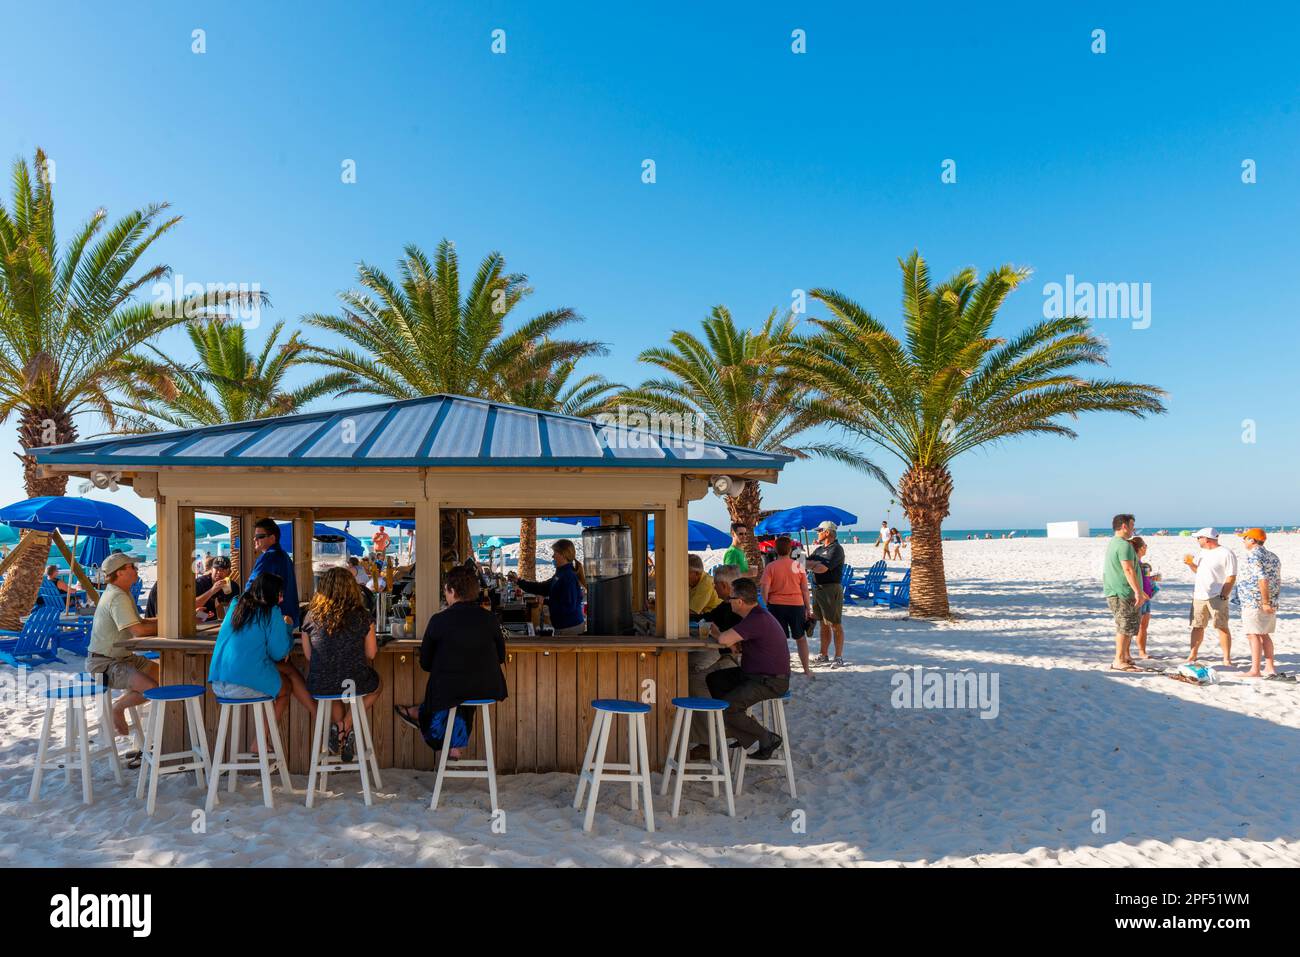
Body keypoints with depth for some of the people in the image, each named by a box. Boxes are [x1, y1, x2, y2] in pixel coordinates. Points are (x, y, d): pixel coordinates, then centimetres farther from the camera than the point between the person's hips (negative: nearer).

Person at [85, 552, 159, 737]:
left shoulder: (123, 594, 10)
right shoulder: (118, 597, -23)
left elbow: (138, 622, 13)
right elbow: (138, 630, -28)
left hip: (123, 657, 10)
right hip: (104, 663, -10)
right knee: (152, 688, -25)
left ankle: (120, 704, 15)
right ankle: (118, 707, 1)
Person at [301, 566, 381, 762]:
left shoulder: (311, 617, -4)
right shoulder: (362, 617, -8)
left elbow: (308, 655, 5)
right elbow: (371, 654, 0)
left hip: (319, 686, 2)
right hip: (355, 684, -2)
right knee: (376, 684, 33)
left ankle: (338, 726, 14)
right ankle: (347, 726, 10)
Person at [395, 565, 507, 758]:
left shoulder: (439, 620, -10)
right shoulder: (490, 618, -3)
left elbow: (425, 663, 0)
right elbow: (500, 656, 8)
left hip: (449, 691, -2)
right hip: (488, 689, 3)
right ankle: (455, 744, 42)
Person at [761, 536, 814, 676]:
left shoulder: (770, 567, -6)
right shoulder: (798, 566, -1)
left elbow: (765, 589, -12)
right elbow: (805, 589, 1)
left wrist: (767, 605, 2)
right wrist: (808, 608, 7)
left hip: (776, 605, -1)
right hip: (796, 605, 1)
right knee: (801, 638, 15)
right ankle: (807, 669, 19)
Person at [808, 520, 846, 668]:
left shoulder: (836, 549, -12)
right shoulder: (819, 549, 18)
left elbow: (823, 568, -21)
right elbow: (808, 561, 12)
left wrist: (807, 565, -11)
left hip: (832, 589, -8)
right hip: (818, 589, 8)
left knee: (836, 625, -2)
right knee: (824, 624, 13)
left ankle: (839, 658, 3)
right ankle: (823, 656, 19)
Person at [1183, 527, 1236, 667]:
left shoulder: (1226, 554, -10)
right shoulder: (1203, 552, 15)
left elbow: (1231, 577, -13)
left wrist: (1223, 596, -18)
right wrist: (1191, 564, 6)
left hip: (1216, 597, -7)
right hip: (1199, 596, 7)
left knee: (1222, 627, -5)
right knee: (1197, 626, 10)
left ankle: (1227, 659, 0)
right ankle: (1192, 655, 16)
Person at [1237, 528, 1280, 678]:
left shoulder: (1253, 555, -14)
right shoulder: (1273, 556, 14)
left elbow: (1262, 579, -23)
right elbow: (1277, 581, 16)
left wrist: (1265, 602, -22)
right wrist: (1270, 601, 20)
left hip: (1254, 602, -9)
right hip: (1271, 602, 9)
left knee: (1253, 635, -6)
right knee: (1264, 635, 16)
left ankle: (1255, 670, -7)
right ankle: (1270, 668, 18)